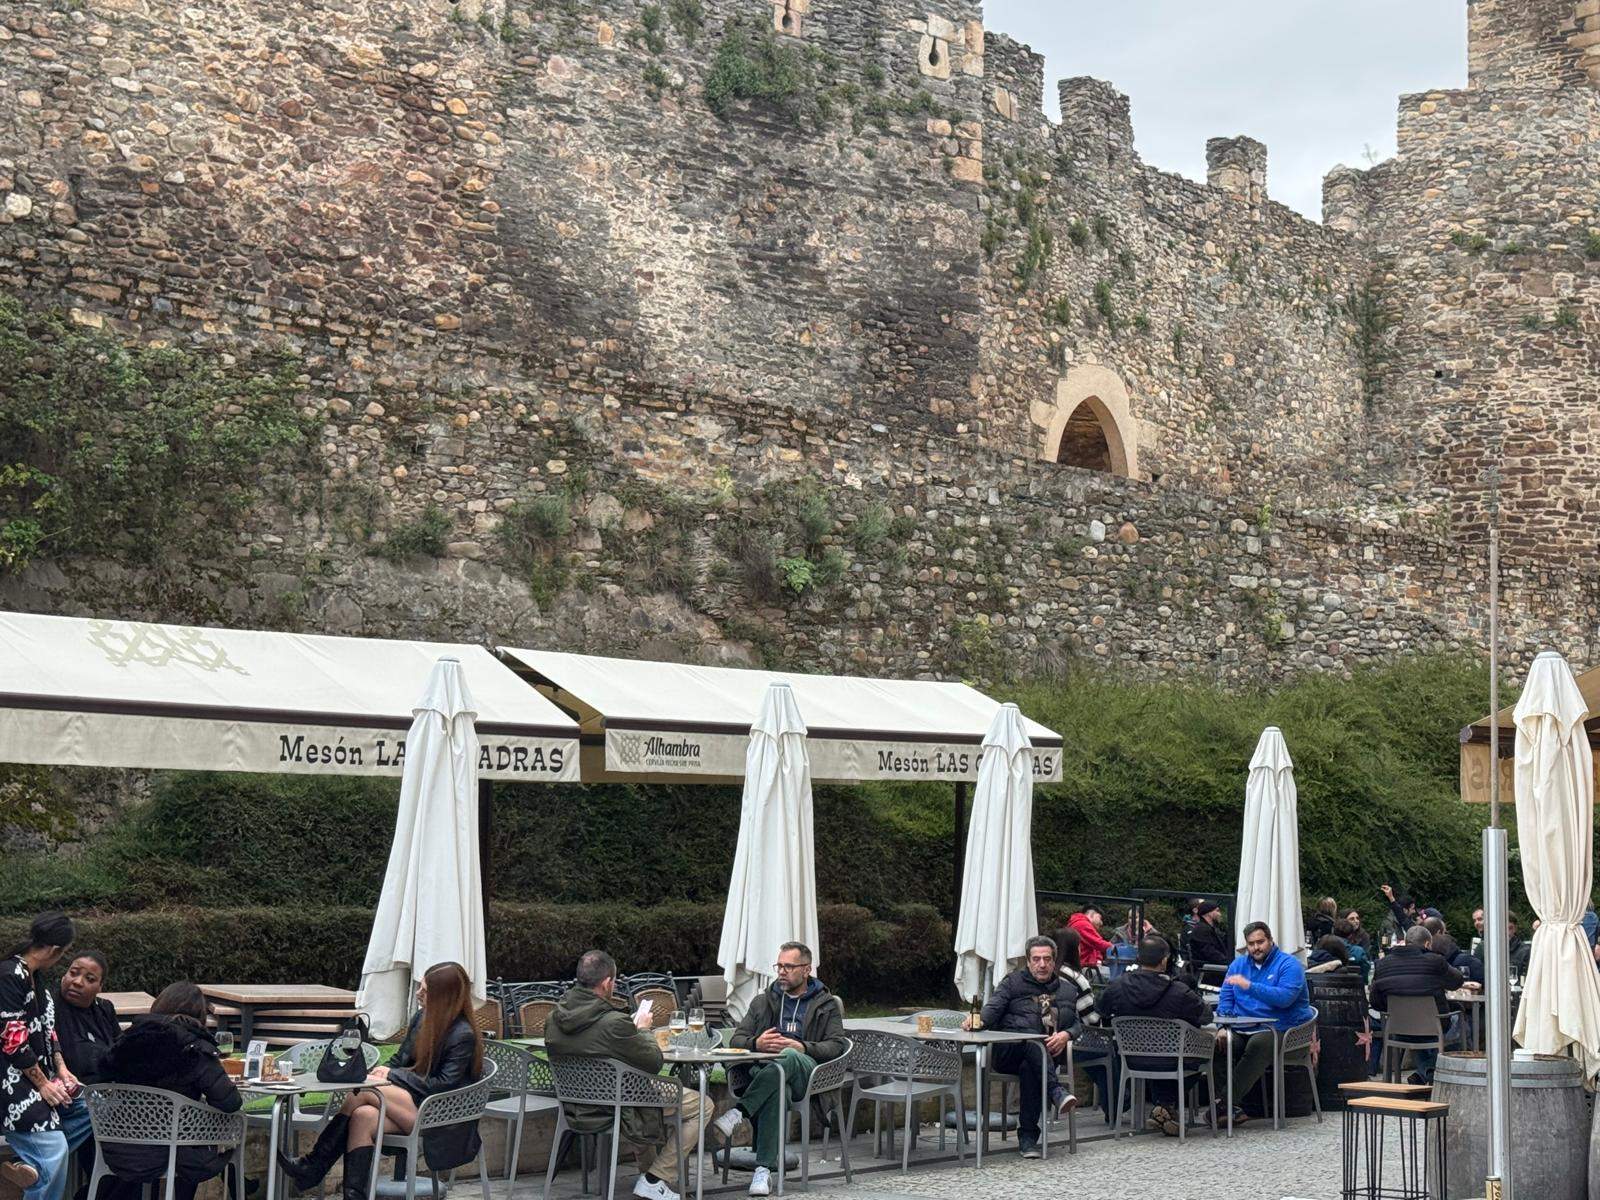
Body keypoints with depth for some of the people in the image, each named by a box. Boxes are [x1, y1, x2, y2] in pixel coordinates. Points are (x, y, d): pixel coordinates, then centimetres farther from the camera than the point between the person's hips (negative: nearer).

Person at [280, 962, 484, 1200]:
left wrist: (393, 1075, -12)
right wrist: (383, 1072, -5)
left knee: (365, 1092, -22)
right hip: (414, 1104, 7)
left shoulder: (464, 1035, -11)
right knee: (363, 1116, -25)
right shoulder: (422, 1018, 13)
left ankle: (314, 1166, -16)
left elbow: (444, 1085, -16)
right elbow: (400, 1059, 20)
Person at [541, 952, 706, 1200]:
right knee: (700, 1105, 5)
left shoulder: (555, 1018, -7)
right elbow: (654, 1062, -19)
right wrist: (643, 1030, -1)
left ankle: (650, 1168, 38)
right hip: (613, 1112, -8)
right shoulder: (614, 1023, -30)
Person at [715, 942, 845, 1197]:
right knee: (776, 1087, -38)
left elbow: (836, 1046, 3)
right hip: (763, 1068, 2)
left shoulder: (827, 1005, 18)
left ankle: (737, 1114, -45)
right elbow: (736, 1040, 17)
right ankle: (764, 1169, -44)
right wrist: (757, 1043, -8)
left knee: (788, 1057, -39)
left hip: (805, 1071, -1)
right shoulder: (763, 1001, 27)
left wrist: (802, 1047, -15)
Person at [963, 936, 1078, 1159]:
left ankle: (1027, 1137, -33)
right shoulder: (1014, 982, 15)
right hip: (1007, 1054, -1)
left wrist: (1066, 1035, -8)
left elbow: (1078, 1023, 15)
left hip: (1046, 1056, 1)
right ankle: (1056, 1091, -44)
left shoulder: (1068, 991, 23)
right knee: (1032, 1037, -35)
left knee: (1029, 1069, -36)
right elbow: (993, 1008, 2)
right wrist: (978, 1019, -21)